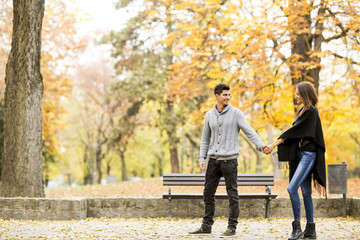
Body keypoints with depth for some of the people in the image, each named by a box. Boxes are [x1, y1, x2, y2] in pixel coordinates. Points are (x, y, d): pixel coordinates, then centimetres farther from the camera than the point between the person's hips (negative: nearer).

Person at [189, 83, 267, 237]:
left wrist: (260, 145, -23)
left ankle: (232, 227, 5)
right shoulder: (209, 115, 10)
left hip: (229, 159, -4)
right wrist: (202, 158, 5)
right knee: (208, 193, 7)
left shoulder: (236, 113, -2)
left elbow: (249, 131, -8)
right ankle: (206, 226, 16)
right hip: (213, 160, 5)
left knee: (232, 194, -1)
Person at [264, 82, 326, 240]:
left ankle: (297, 227, -11)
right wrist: (274, 145, 12)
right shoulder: (302, 111, 17)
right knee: (306, 192, 8)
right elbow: (294, 132, 18)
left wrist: (275, 143, -13)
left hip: (309, 155, -9)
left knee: (292, 188, -18)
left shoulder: (311, 111, -11)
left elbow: (294, 130, -14)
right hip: (301, 154, 9)